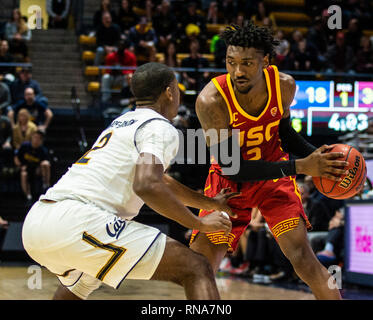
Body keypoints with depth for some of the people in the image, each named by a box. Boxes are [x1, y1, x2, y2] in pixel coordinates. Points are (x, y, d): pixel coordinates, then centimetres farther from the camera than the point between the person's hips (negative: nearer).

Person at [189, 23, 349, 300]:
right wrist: (301, 167, -32)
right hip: (229, 181, -2)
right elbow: (232, 167, -27)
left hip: (274, 175, 2)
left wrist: (316, 155, -14)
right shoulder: (211, 100, -29)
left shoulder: (285, 85, -16)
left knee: (302, 256, -13)